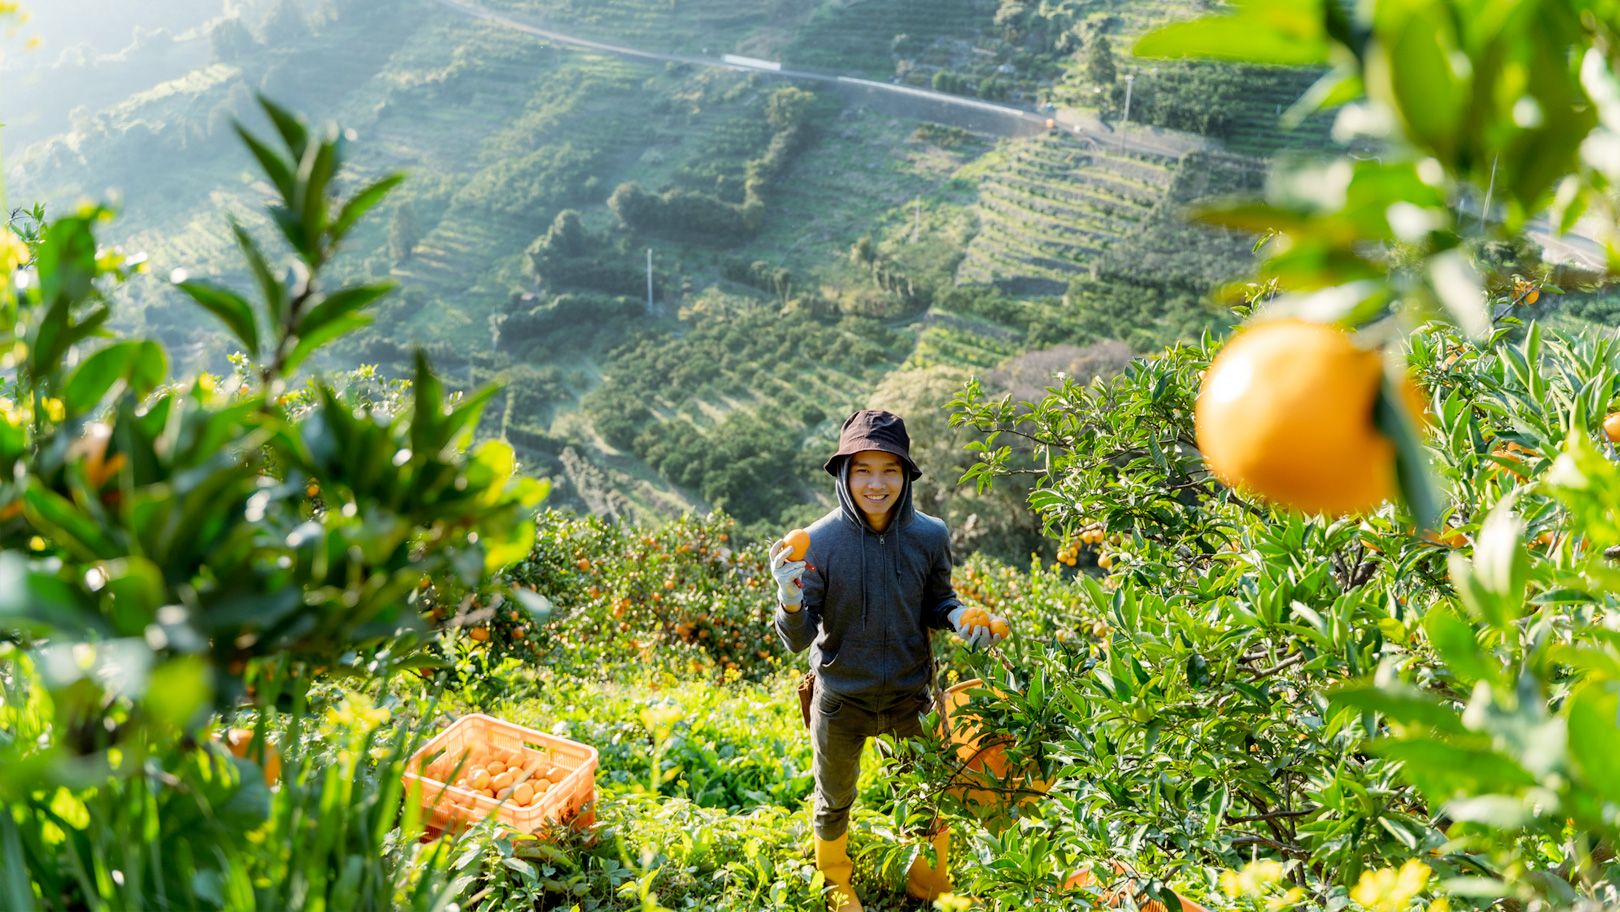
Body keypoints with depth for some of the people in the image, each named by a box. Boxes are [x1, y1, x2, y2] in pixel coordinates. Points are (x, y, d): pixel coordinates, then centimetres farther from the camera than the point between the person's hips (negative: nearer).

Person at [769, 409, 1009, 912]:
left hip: (911, 696, 2)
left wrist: (959, 618, -19)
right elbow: (799, 639, -18)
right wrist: (790, 600, -38)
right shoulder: (819, 541, -21)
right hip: (841, 701, -1)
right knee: (834, 804, 23)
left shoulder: (930, 535, -15)